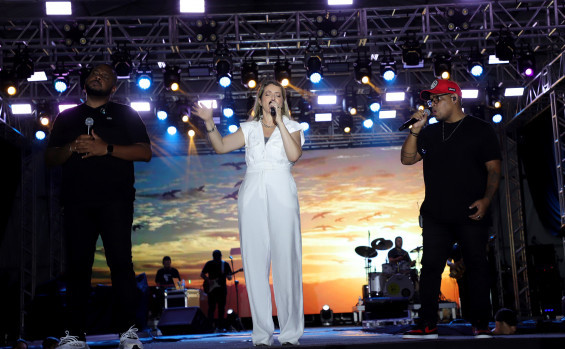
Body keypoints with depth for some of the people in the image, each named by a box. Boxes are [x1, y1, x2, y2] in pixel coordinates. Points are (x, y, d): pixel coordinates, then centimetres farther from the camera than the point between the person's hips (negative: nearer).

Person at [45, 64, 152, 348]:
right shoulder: (67, 117, 22)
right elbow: (50, 157, 16)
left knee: (121, 262, -10)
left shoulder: (125, 115, 15)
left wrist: (106, 148, -9)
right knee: (77, 265, -1)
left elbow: (145, 152, 3)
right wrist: (72, 147, -5)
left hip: (114, 200, -2)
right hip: (76, 202, 3)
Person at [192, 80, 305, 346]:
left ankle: (291, 332, 0)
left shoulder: (291, 127, 11)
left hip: (282, 196, -2)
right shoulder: (249, 128, 16)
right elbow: (221, 146, 4)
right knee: (255, 262, -1)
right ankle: (262, 334, 4)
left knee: (286, 260, -7)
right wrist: (209, 123, -9)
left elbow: (294, 155, -8)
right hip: (252, 195, 2)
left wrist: (279, 122, -7)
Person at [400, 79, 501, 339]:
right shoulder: (429, 133, 16)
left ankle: (480, 325, 8)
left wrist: (486, 199, -14)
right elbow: (407, 159, 8)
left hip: (471, 214, -4)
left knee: (476, 267, 0)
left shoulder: (480, 130, 3)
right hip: (435, 215, 4)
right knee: (430, 266, 0)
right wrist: (415, 130, -4)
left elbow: (494, 168, -1)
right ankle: (427, 325, 4)